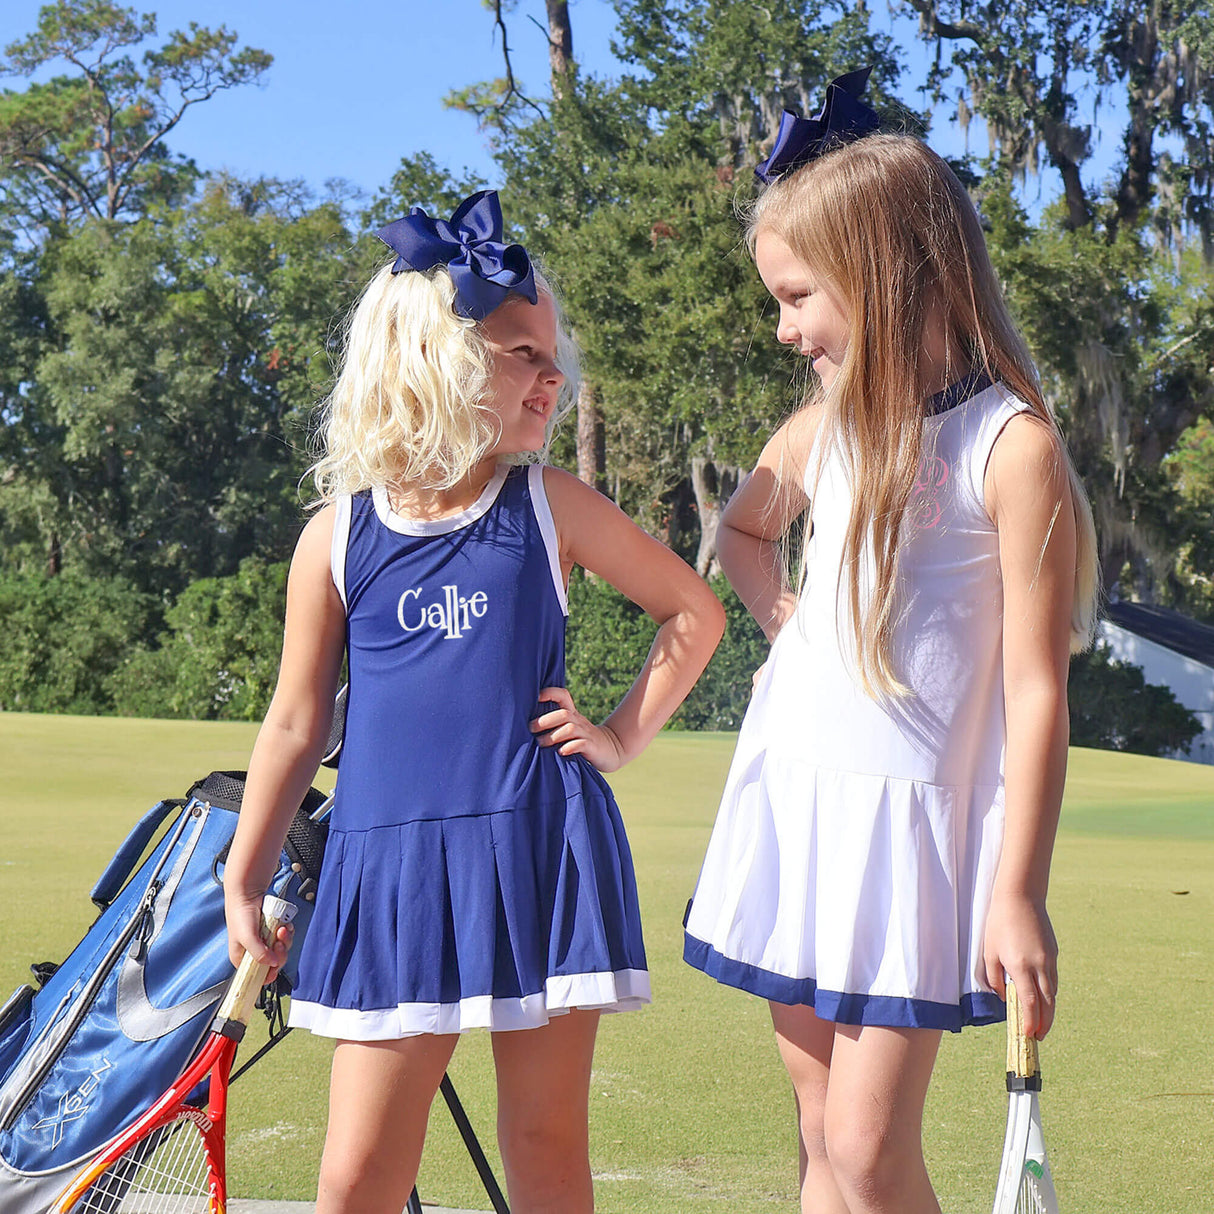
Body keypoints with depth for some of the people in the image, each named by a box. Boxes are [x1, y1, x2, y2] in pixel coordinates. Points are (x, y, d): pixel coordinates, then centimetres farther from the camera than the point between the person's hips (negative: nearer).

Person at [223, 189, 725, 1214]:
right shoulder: (338, 537, 3)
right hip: (393, 862, 0)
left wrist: (624, 735, 6)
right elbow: (296, 724, 10)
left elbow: (695, 611, 14)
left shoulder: (550, 507, 3)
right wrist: (243, 883, 12)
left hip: (542, 856, 0)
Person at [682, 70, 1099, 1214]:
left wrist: (1018, 894, -14)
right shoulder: (822, 430, 7)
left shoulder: (1011, 446, -13)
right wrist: (786, 623, 11)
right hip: (789, 797, 6)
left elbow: (1036, 692, -13)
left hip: (909, 818, -6)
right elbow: (743, 529, 31)